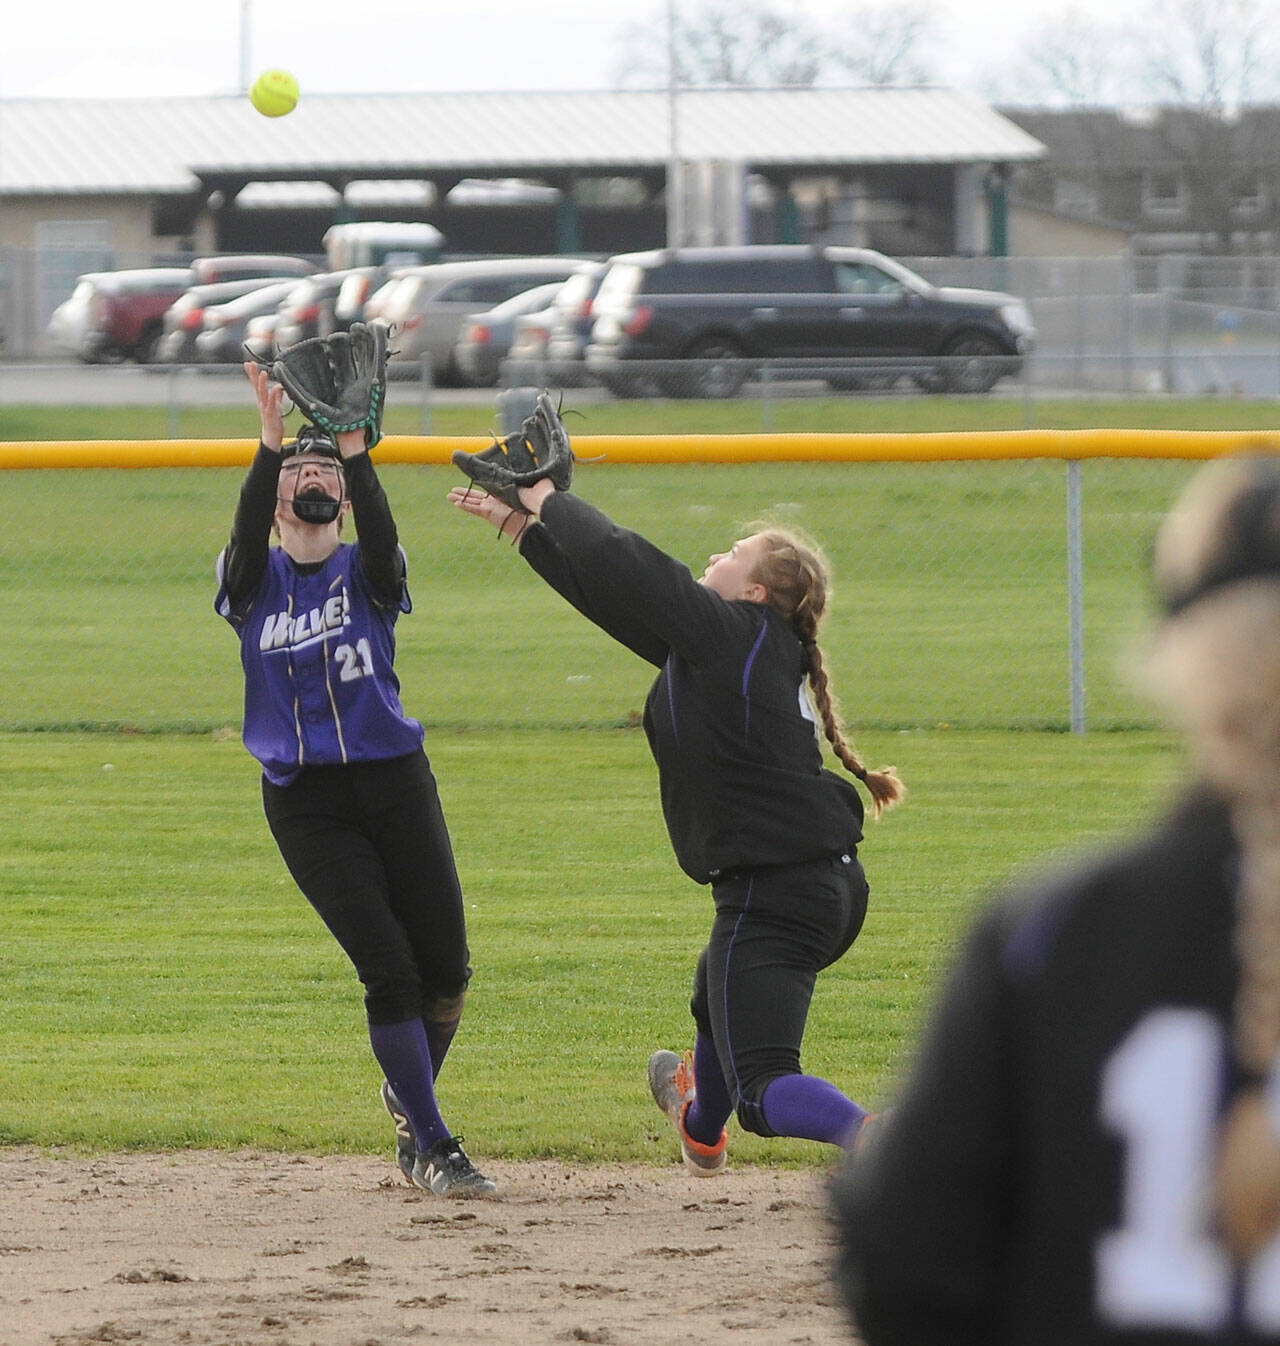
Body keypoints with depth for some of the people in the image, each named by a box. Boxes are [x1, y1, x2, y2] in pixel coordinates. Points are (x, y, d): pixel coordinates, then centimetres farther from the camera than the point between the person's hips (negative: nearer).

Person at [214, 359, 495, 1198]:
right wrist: (271, 446, -34)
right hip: (304, 800, -1)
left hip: (395, 782, 1)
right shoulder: (252, 581, 4)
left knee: (446, 968, 1)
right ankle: (435, 1150, -2)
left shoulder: (370, 573, 5)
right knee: (389, 970, -9)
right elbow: (247, 531, -19)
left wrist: (355, 452, -34)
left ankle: (410, 1100, 30)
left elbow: (382, 533, -19)